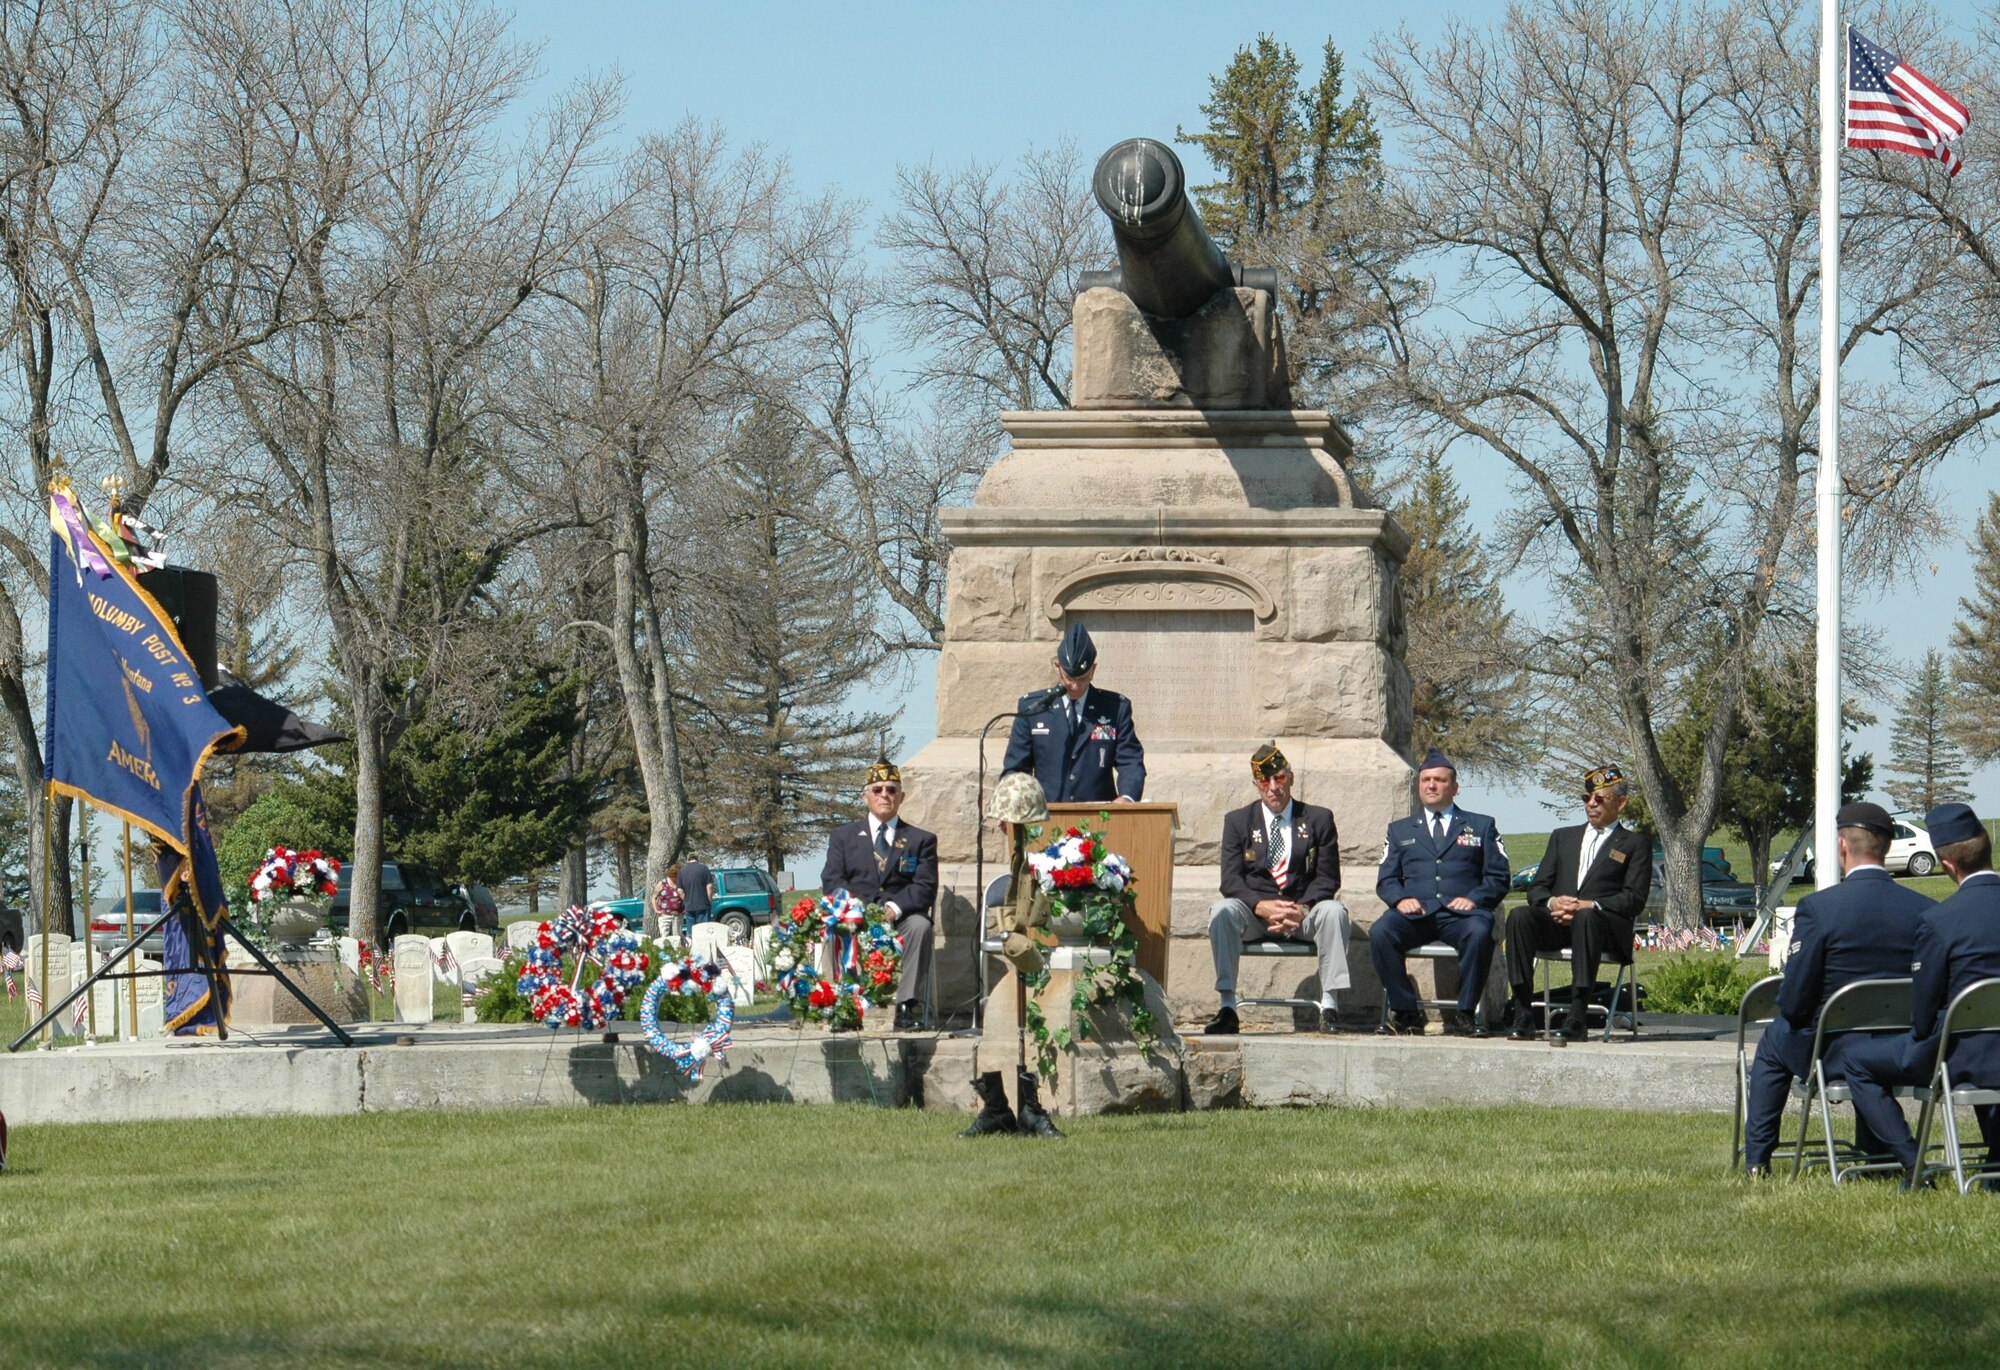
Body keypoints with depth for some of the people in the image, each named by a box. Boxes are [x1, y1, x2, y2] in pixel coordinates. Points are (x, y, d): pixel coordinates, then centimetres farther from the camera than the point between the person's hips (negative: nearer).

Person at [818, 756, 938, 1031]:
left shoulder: (922, 840, 16)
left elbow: (925, 887, 2)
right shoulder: (843, 836, 19)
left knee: (919, 925, -35)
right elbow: (831, 880, 5)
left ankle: (906, 1005, -35)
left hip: (900, 918, 0)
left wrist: (895, 909, -19)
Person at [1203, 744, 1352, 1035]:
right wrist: (1262, 906, -20)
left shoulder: (1319, 819, 9)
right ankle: (1227, 1008, -34)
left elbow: (1328, 878, 3)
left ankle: (1330, 1007, -32)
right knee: (1222, 911, -31)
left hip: (1303, 914, 0)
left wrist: (1302, 908, -18)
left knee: (1333, 910, -32)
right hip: (1255, 913, 0)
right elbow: (1231, 881, 0)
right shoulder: (1237, 821, 10)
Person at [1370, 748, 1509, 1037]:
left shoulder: (1481, 827, 21)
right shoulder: (1400, 830, 26)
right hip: (1415, 913, 1)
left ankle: (1464, 1014, -26)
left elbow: (1498, 878, 11)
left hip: (1460, 913, -1)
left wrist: (1474, 898, -9)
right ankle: (1406, 1012, -21)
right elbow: (1386, 879, 17)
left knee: (1479, 934, -37)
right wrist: (1400, 899, -6)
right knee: (1380, 933, -31)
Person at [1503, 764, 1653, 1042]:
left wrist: (1590, 906, -16)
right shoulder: (1563, 837, 28)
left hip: (1605, 926, -4)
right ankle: (1523, 1015, -35)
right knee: (1520, 917, -29)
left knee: (1586, 918, -40)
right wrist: (1552, 902, -8)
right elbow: (1536, 889, 18)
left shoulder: (1636, 845, 15)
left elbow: (1634, 899, 1)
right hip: (1556, 923, 4)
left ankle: (1577, 1017, -44)